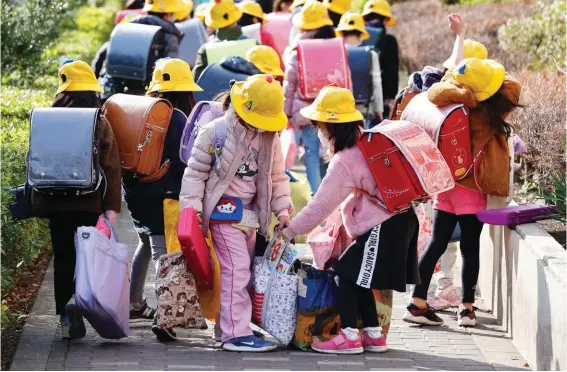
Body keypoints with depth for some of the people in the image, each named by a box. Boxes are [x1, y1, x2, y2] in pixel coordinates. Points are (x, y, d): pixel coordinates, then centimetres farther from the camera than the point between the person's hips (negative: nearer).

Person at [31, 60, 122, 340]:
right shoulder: (101, 124, -5)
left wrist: (38, 201, 16)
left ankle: (65, 317, 7)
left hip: (55, 201, 2)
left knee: (62, 259, 10)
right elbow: (111, 169, -7)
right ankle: (78, 296, -13)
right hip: (90, 202, -2)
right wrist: (112, 206, -5)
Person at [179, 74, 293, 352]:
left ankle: (227, 324, 19)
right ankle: (236, 333, -16)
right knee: (236, 266, -15)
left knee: (245, 267, 9)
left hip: (250, 211, 7)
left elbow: (277, 177, 14)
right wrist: (192, 210, -12)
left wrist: (282, 209, 5)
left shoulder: (269, 137, 5)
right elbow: (195, 173, -8)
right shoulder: (215, 131, -12)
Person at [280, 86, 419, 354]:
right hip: (401, 220, 9)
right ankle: (373, 334, 16)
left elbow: (322, 204, -13)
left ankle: (349, 335, -6)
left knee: (347, 274, -5)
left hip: (381, 229, -9)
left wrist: (290, 231, -5)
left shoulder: (344, 162, -15)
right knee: (357, 277, 14)